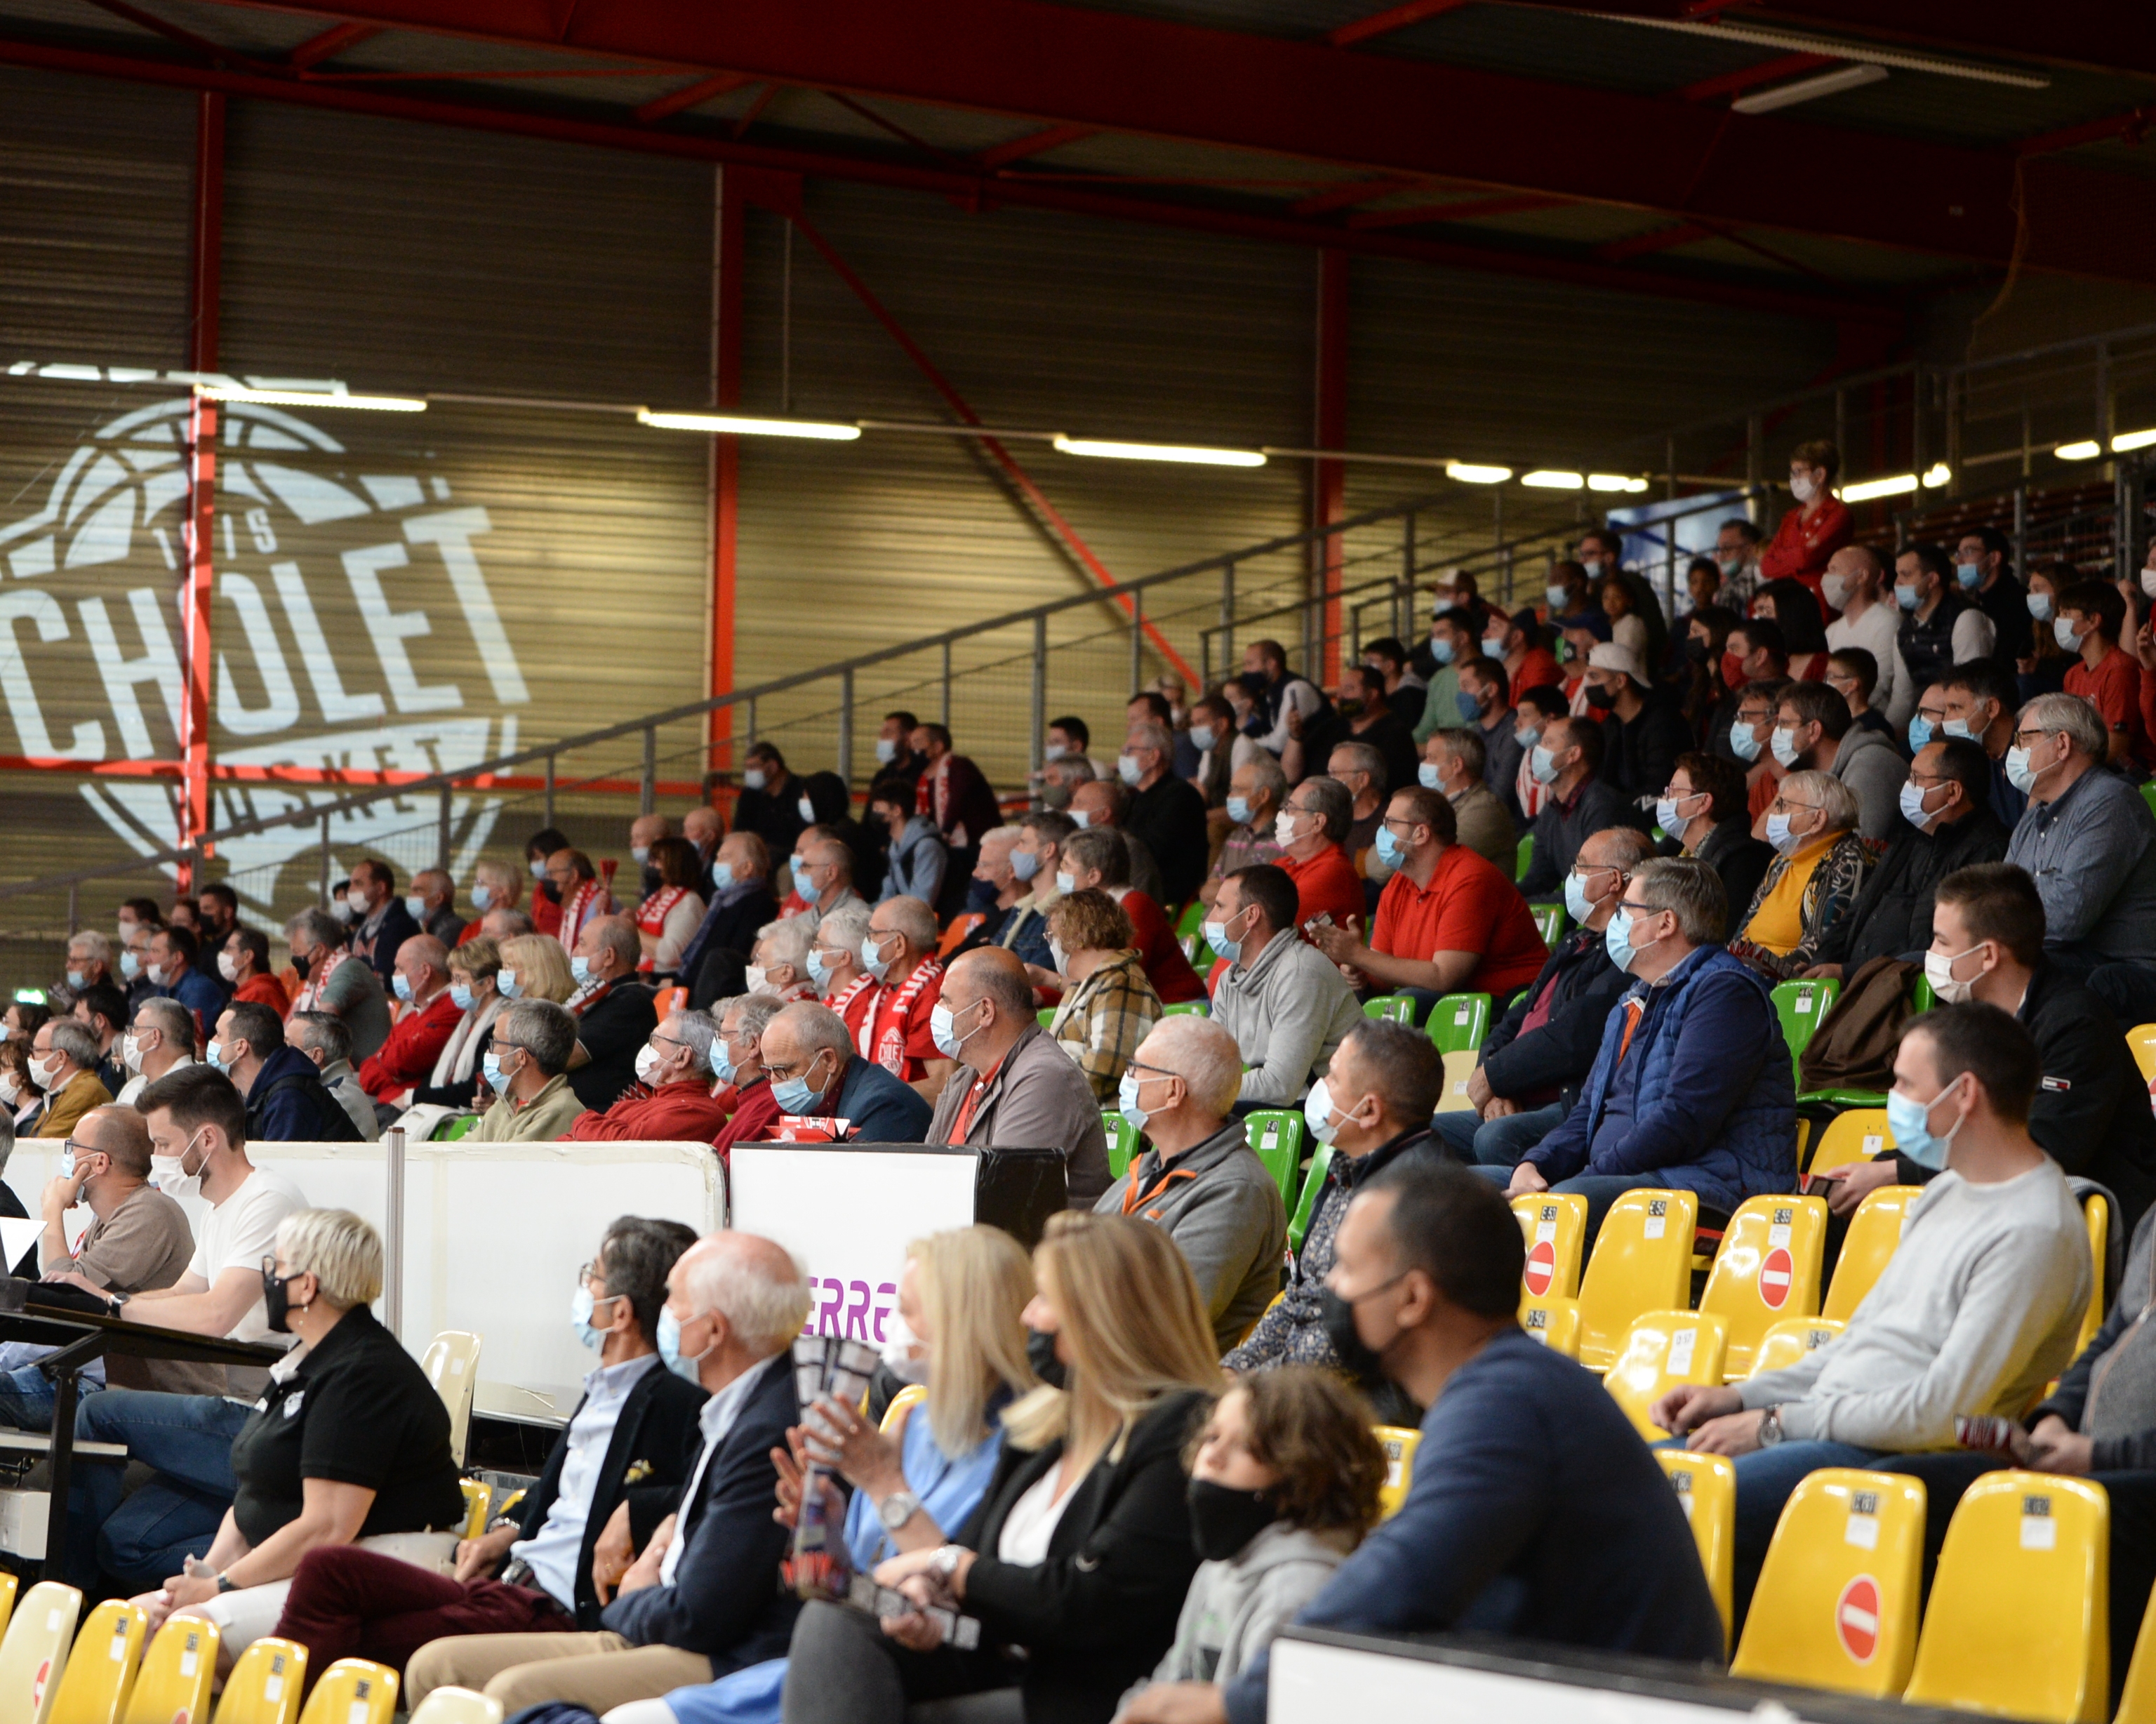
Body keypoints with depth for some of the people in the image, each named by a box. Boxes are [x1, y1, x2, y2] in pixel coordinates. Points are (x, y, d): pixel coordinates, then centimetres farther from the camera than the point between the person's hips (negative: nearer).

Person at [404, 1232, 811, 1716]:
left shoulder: (768, 1431, -20)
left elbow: (696, 1618, -19)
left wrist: (628, 1603, 3)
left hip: (728, 1667, -11)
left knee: (516, 1694, -33)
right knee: (435, 1667, 2)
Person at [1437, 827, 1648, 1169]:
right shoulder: (1575, 946, 23)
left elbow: (1573, 1040, -21)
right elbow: (1511, 1023, 21)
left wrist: (1490, 1076, -7)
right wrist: (1494, 1088, -1)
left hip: (1575, 1106, -11)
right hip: (1517, 1106, 11)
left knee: (1497, 1137, -35)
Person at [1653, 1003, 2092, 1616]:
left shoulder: (2035, 1231, -16)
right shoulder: (1949, 1192, 17)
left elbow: (1944, 1411, -20)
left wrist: (1777, 1424, -14)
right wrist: (1739, 1397, 11)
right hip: (1827, 1428, 10)